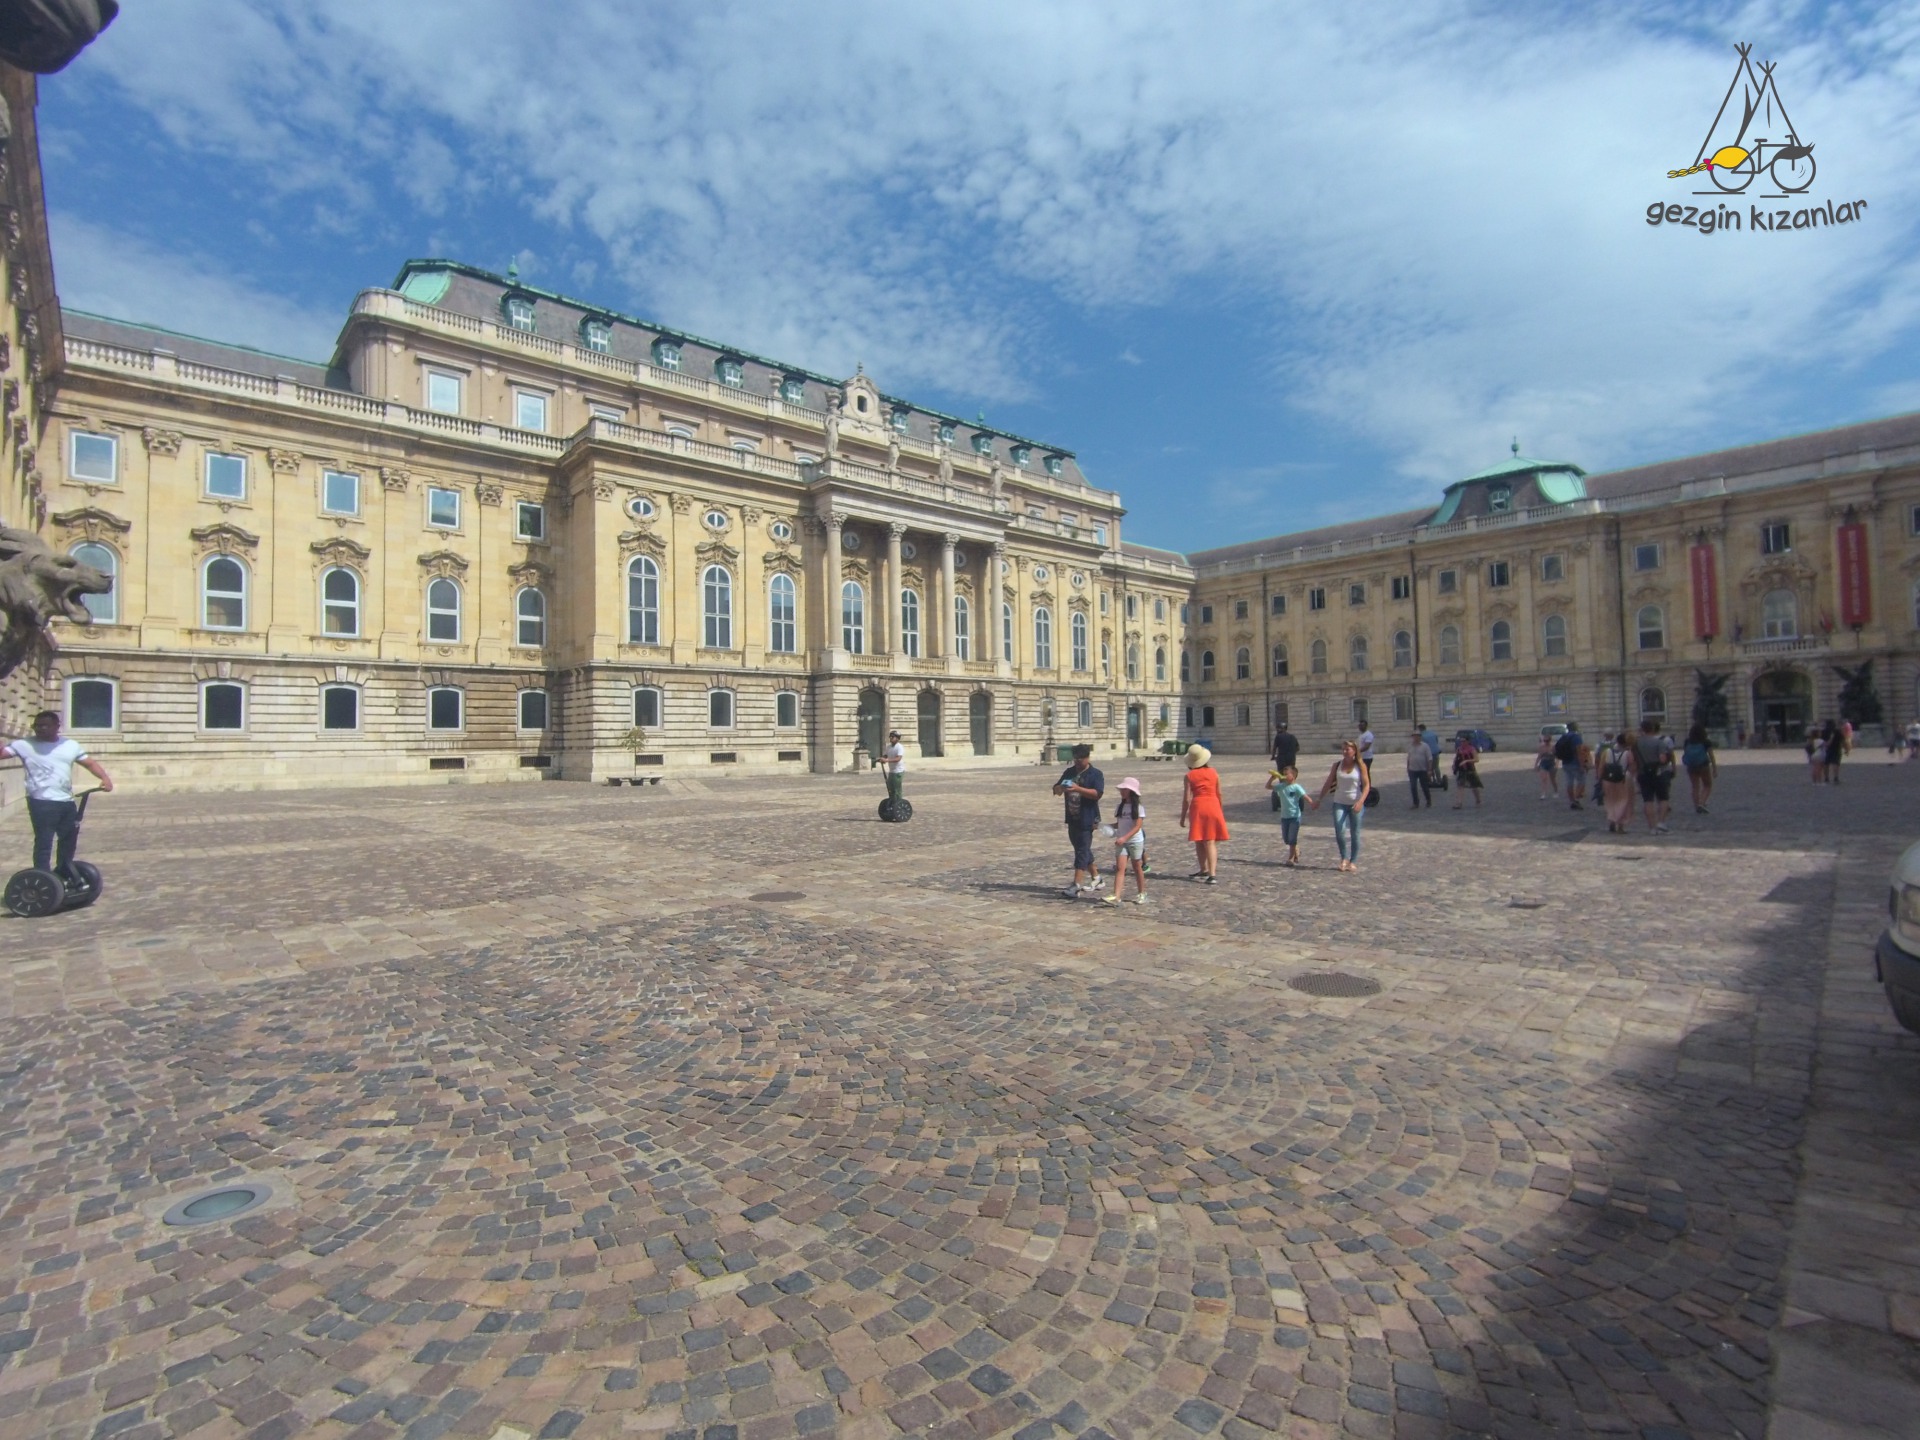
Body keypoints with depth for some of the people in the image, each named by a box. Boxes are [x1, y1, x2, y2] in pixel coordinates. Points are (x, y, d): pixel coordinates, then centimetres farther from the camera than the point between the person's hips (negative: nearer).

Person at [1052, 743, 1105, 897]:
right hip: (1072, 818, 7)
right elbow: (1056, 789, 11)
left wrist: (1078, 789, -31)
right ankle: (1096, 878, 31)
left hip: (1086, 820, -7)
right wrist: (1060, 788, -14)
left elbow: (1097, 793, -20)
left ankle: (1076, 887, -13)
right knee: (1083, 850, 16)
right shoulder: (1069, 772, 12)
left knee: (1082, 851, -9)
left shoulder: (1095, 774, -6)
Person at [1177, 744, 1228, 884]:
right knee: (1211, 842, -1)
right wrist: (1220, 810, 25)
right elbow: (1219, 794, 11)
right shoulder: (1214, 773, 5)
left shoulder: (1190, 776, -3)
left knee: (1200, 842, 14)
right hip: (1213, 807, 2)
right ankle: (1212, 874, -9)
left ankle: (1204, 870, 25)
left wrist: (1183, 816, 4)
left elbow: (1186, 798, -4)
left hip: (1198, 807, -2)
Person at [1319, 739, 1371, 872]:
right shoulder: (1337, 765, 1)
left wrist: (1360, 802, -21)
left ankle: (1353, 861, 18)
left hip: (1355, 804, -1)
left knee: (1355, 834, 5)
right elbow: (1328, 784, 6)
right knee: (1339, 831, -13)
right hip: (1339, 803, 1)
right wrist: (1319, 799, 4)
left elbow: (1366, 785, -8)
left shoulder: (1360, 766, -5)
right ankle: (1344, 858, 6)